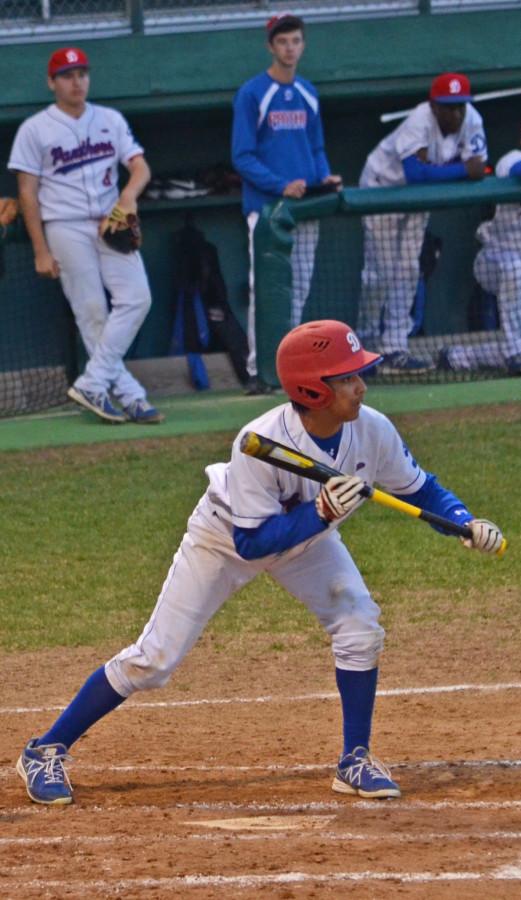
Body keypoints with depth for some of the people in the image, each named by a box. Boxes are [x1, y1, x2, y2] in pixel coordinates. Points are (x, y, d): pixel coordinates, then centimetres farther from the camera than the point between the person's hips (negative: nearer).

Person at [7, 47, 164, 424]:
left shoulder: (111, 120, 10)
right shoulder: (35, 130, 0)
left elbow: (141, 167, 5)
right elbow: (28, 193, -1)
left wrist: (129, 193, -19)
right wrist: (41, 251, -6)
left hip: (110, 223, 4)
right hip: (66, 227, -4)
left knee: (136, 298, -11)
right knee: (92, 313, -6)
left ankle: (93, 384, -8)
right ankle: (130, 396, -5)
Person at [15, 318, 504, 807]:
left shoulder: (372, 431, -26)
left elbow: (421, 489, -9)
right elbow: (251, 543, -35)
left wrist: (466, 522, -26)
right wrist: (321, 514, -46)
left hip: (307, 533, 4)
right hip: (226, 535, -4)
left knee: (360, 627, -16)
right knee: (154, 659, -5)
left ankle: (354, 764, 1)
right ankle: (46, 752, 8)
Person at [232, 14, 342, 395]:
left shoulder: (308, 94, 13)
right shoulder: (252, 94, -6)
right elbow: (243, 157, -10)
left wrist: (325, 177, -1)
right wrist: (282, 185, -21)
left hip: (304, 206, 6)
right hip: (266, 206, -6)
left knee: (299, 289, 8)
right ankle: (259, 371, -6)